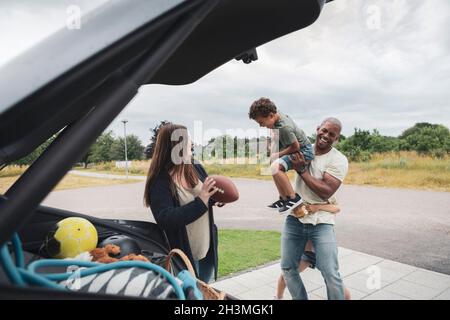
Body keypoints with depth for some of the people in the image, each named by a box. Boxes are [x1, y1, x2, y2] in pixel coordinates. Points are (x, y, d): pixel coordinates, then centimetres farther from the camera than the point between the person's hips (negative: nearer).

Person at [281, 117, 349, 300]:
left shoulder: (339, 160, -9)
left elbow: (326, 191, -21)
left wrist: (302, 170, -18)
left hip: (321, 222, -4)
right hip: (294, 218, 4)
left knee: (331, 274, -6)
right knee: (288, 268, 10)